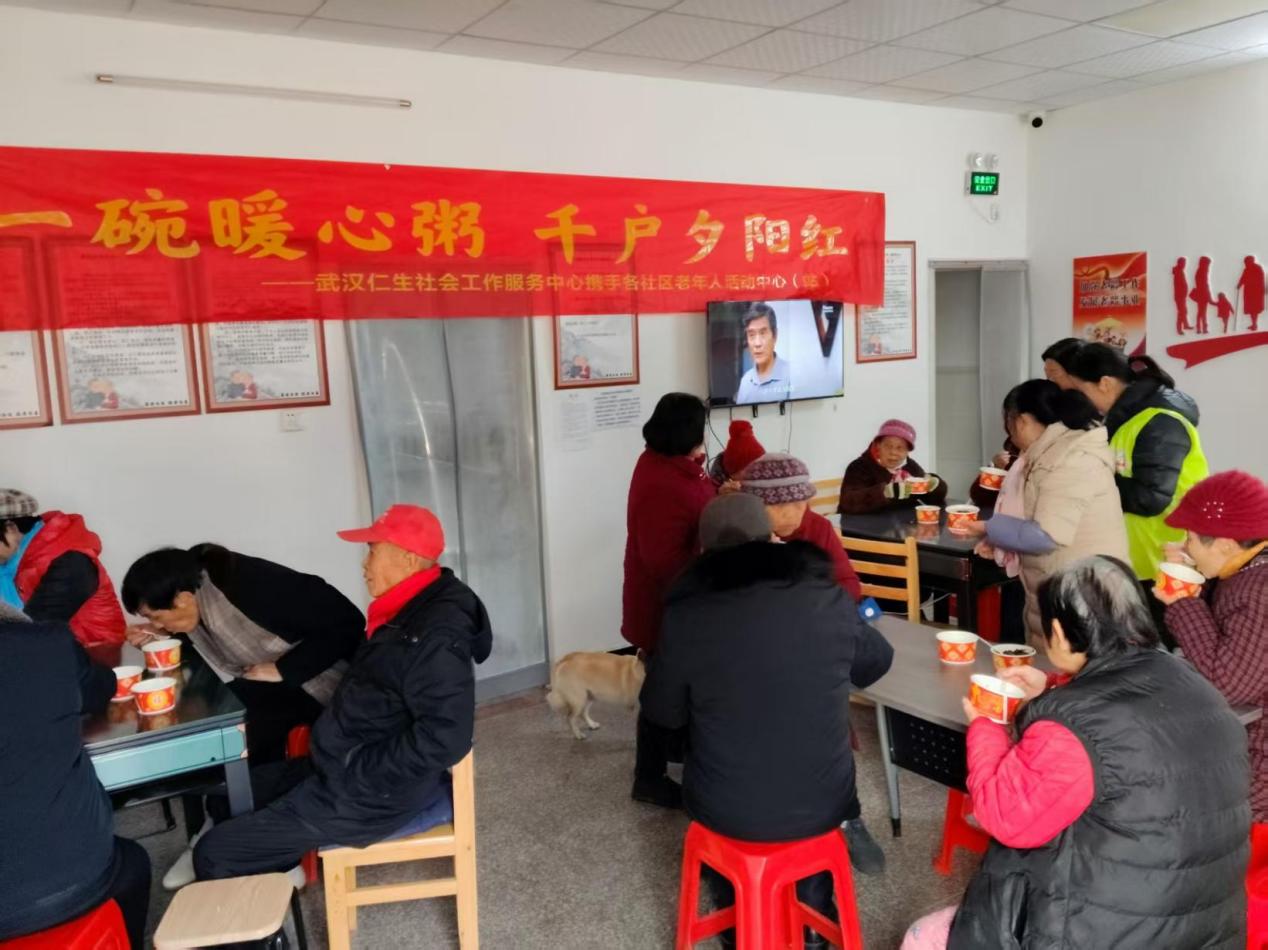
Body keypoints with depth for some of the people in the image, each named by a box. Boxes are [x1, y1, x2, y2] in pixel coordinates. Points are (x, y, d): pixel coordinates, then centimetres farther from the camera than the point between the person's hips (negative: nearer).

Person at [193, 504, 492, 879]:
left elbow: (445, 737, -31)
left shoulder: (436, 635, -24)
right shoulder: (409, 612, 7)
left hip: (371, 794, -10)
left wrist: (357, 775, -22)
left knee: (215, 854, -10)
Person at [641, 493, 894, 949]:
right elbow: (877, 663, 11)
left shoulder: (687, 614, -15)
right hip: (824, 805, 1)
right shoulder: (828, 599, -10)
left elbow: (664, 713, -1)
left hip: (728, 813, -1)